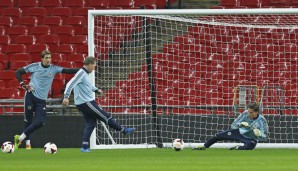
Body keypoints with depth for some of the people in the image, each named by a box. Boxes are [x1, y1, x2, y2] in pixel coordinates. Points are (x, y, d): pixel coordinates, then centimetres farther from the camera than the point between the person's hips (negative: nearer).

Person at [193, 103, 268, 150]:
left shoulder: (261, 120, -28)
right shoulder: (245, 114, -20)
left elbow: (264, 138, -22)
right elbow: (233, 126, -14)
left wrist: (258, 134, -45)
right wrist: (240, 124, -36)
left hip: (250, 139, -3)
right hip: (240, 132, 3)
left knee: (249, 146, -41)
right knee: (218, 136, 3)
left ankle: (237, 148, -10)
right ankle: (204, 147, 27)